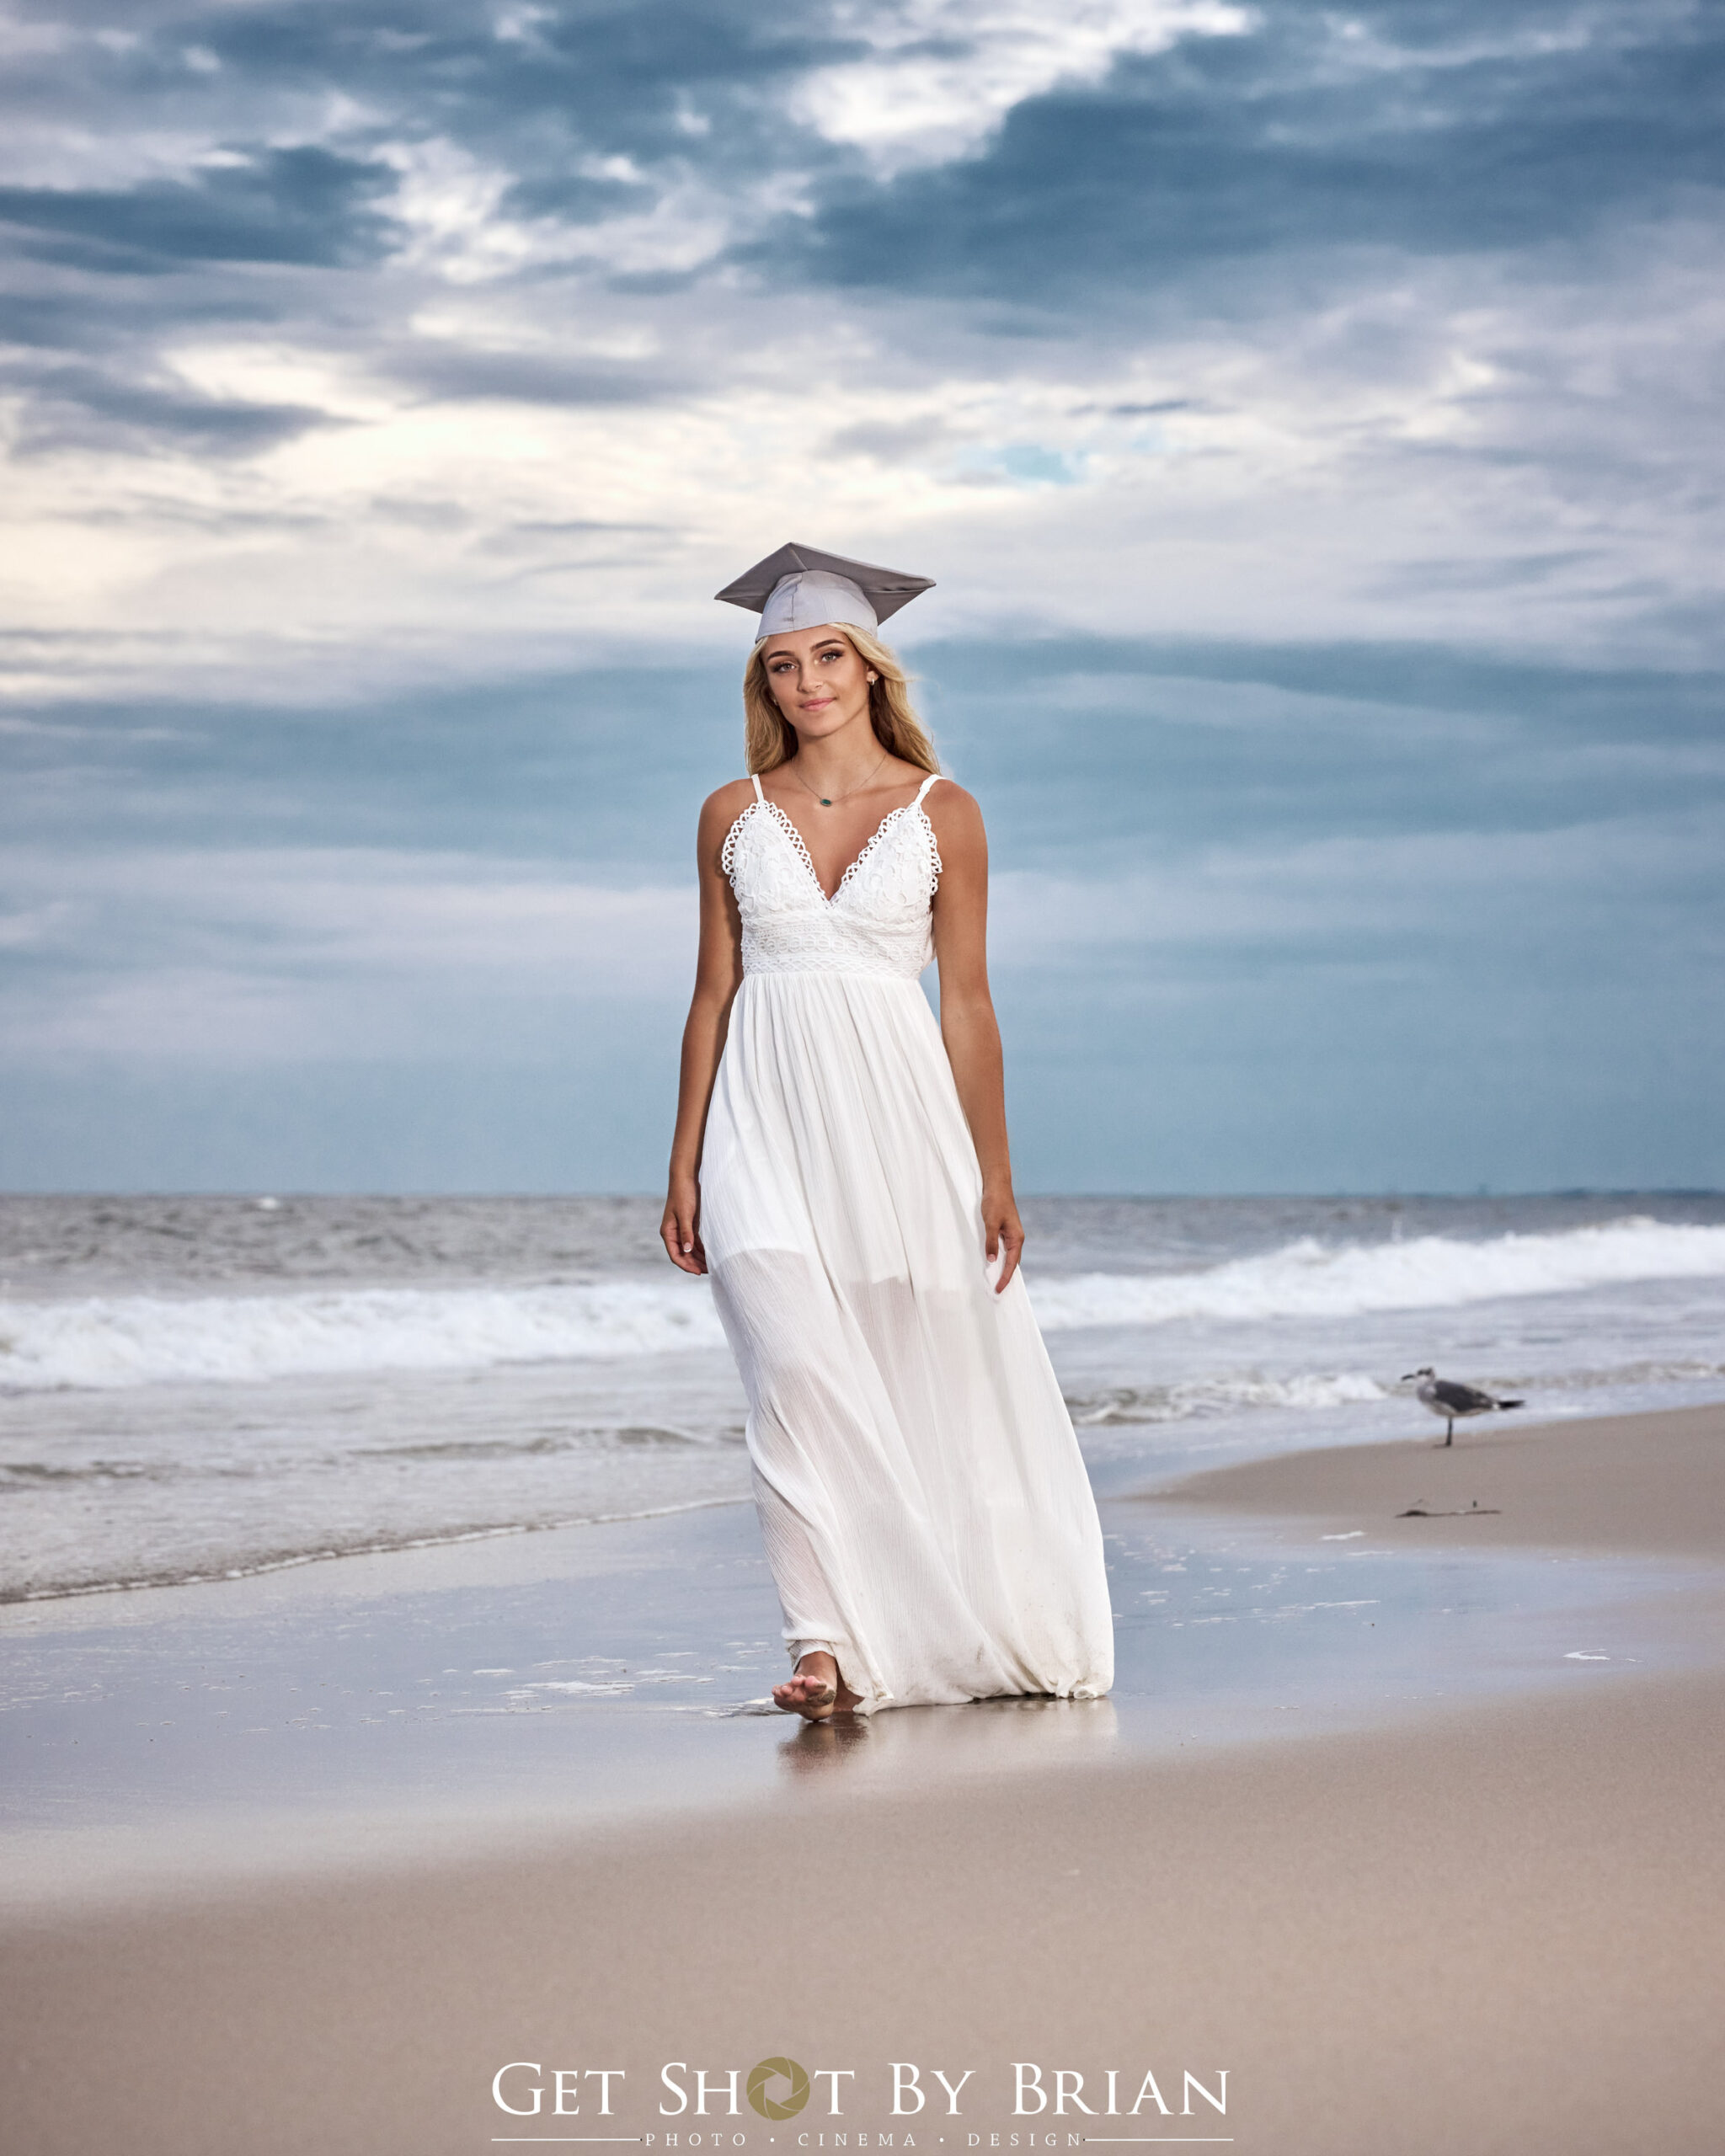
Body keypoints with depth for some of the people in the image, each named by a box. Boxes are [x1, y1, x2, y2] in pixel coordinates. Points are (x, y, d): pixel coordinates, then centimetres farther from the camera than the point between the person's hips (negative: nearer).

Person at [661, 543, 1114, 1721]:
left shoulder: (941, 813, 4)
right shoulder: (735, 815, 8)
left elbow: (968, 1002, 4)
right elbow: (714, 994, 10)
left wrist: (994, 1172, 0)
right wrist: (684, 1168, 6)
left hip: (897, 1116, 0)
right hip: (766, 1121, 1)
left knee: (933, 1389, 5)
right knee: (804, 1383, -14)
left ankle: (1015, 1634, 23)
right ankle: (839, 1647, -14)